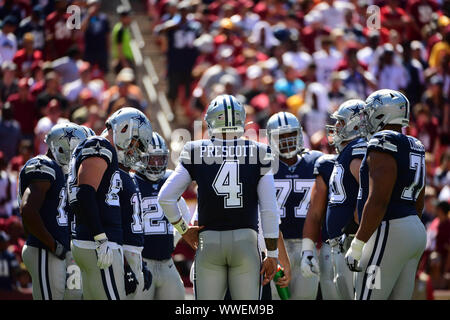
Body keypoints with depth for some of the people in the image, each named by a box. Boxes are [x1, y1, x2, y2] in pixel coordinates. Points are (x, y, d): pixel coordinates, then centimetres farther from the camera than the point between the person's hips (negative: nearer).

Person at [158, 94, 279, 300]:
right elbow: (269, 210, -2)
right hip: (246, 241, 0)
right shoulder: (258, 154, 1)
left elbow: (165, 197, 1)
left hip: (209, 241, 0)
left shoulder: (196, 153, 2)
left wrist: (183, 229, 15)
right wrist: (272, 254, 3)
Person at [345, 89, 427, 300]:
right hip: (416, 231, 9)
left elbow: (377, 201, -20)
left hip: (389, 233, -9)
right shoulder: (415, 149, 16)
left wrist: (357, 245, -17)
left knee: (368, 297, -8)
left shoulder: (383, 143, -13)